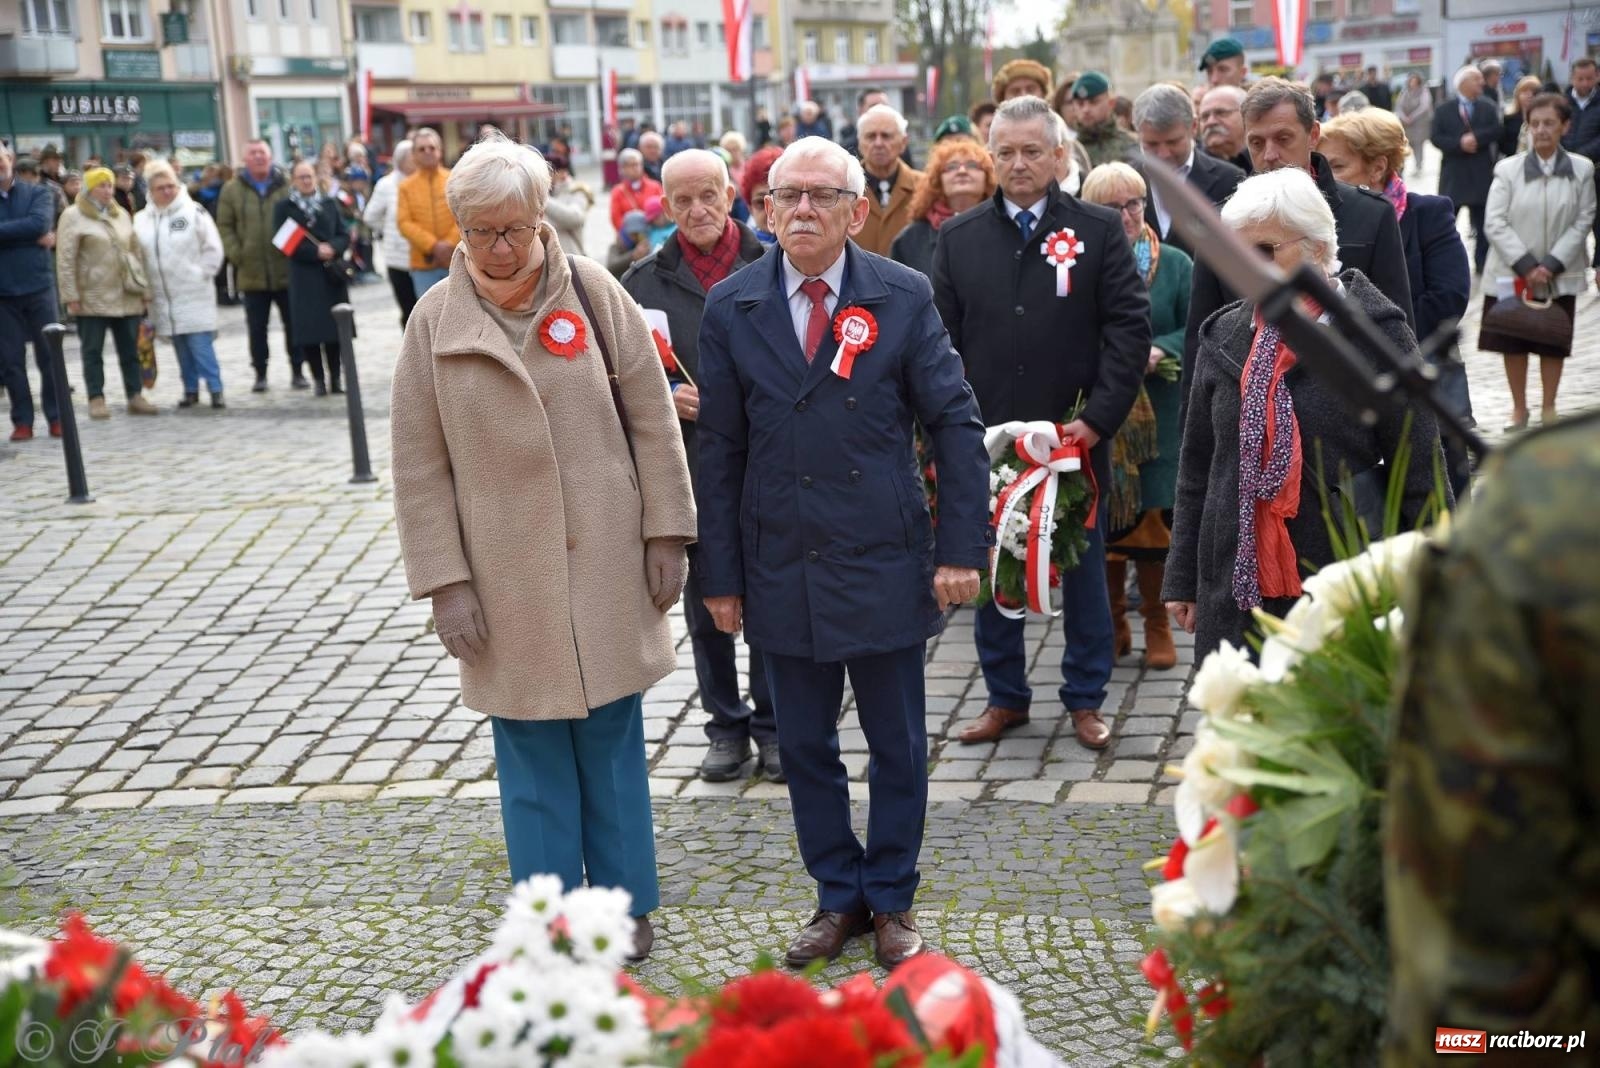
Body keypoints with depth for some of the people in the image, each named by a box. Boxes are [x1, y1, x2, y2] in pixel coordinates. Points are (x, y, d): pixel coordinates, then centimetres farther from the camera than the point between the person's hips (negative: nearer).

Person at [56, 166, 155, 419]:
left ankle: (135, 396, 12)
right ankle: (96, 399, 6)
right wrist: (71, 294, -13)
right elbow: (65, 259, -7)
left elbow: (135, 251, 17)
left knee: (130, 350, 7)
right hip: (92, 298, -5)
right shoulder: (73, 216, -4)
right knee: (93, 351, 1)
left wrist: (143, 285, 10)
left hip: (127, 295, 5)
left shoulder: (122, 215, 13)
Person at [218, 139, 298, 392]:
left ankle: (297, 371, 17)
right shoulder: (232, 190, 3)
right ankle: (260, 374, 17)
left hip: (286, 271, 0)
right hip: (252, 274, 0)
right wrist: (236, 254, -8)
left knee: (293, 324, 6)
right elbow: (224, 226, 3)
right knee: (257, 328, 7)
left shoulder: (287, 186, 1)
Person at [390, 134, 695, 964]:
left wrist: (665, 532, -1)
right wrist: (444, 582, -5)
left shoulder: (593, 292, -2)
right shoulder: (437, 320, -2)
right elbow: (418, 466, -1)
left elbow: (652, 418, 2)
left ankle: (622, 904, 26)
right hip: (507, 579, 0)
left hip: (606, 564, 0)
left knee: (611, 739, 11)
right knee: (532, 754, 7)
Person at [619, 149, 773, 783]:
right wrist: (666, 396, -11)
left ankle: (773, 724, 21)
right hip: (687, 466, 2)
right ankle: (726, 725, 24)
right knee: (704, 600, 10)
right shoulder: (644, 280, 4)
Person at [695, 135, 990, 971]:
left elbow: (956, 424, -3)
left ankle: (891, 900, 28)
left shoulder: (903, 298, -5)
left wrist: (962, 548, -7)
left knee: (897, 743, 11)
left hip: (883, 564, -1)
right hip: (781, 567, 2)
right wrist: (720, 574, 0)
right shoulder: (731, 308, -1)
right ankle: (838, 894, 29)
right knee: (805, 746, 12)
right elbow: (720, 450, 1)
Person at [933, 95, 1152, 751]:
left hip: (1075, 434, -1)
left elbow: (1130, 327, -3)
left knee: (1083, 571, 9)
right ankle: (1005, 696, 23)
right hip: (984, 439, 2)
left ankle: (1085, 698, 22)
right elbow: (940, 339, 5)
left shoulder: (1100, 231, 0)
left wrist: (1099, 416, -12)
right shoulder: (958, 239, 6)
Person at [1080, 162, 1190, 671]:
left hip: (1157, 420, 0)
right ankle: (1113, 624, 18)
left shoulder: (1175, 264, 5)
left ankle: (1156, 625, 16)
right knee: (1102, 525, 3)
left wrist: (1160, 350, -16)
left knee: (1153, 524, 1)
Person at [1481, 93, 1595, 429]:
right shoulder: (1508, 169, -5)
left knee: (1554, 344, 10)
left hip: (1559, 276, 0)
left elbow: (1583, 221, -4)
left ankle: (1549, 407, 25)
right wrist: (1525, 265, -16)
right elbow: (1494, 222, -9)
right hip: (1512, 275, 0)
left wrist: (1551, 265, -14)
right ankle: (1519, 408, 22)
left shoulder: (1581, 170, -3)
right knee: (1514, 344, 8)